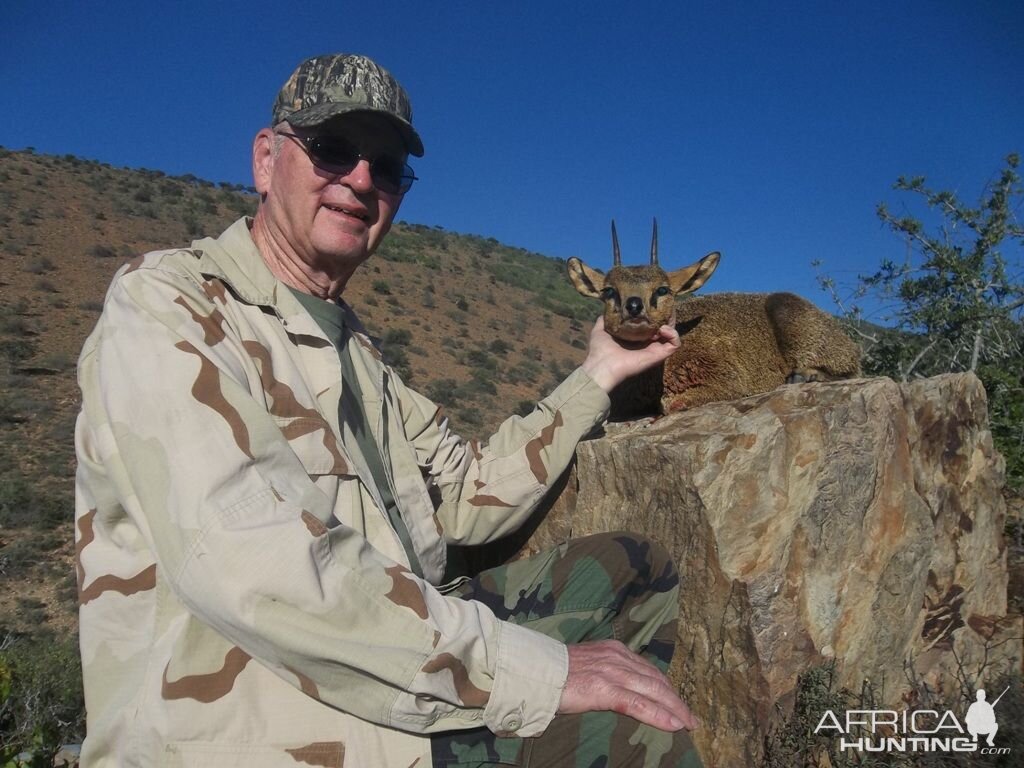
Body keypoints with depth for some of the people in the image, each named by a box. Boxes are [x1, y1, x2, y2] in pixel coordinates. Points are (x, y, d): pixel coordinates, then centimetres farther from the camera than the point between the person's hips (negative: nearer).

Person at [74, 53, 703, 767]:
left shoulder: (351, 346, 15)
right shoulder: (164, 303, -12)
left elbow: (463, 497, 15)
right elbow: (251, 566, -28)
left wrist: (597, 375, 14)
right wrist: (535, 671, -28)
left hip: (389, 659, 9)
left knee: (636, 569, 12)